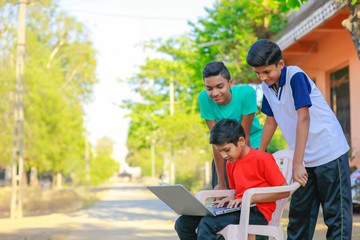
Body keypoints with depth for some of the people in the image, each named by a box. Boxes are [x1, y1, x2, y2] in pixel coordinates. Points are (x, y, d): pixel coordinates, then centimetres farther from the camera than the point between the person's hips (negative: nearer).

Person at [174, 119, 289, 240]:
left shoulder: (263, 159, -8)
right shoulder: (230, 163, 17)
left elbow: (284, 191, -9)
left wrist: (250, 199, -14)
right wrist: (231, 199, 4)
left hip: (257, 213, -8)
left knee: (207, 223, -31)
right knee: (183, 222, -10)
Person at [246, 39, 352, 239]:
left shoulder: (295, 76, -18)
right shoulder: (267, 87, 4)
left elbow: (303, 118, -24)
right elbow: (271, 121, 18)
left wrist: (298, 163, -26)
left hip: (329, 153, -7)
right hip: (305, 159, 8)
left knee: (336, 213, -3)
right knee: (299, 212, 12)